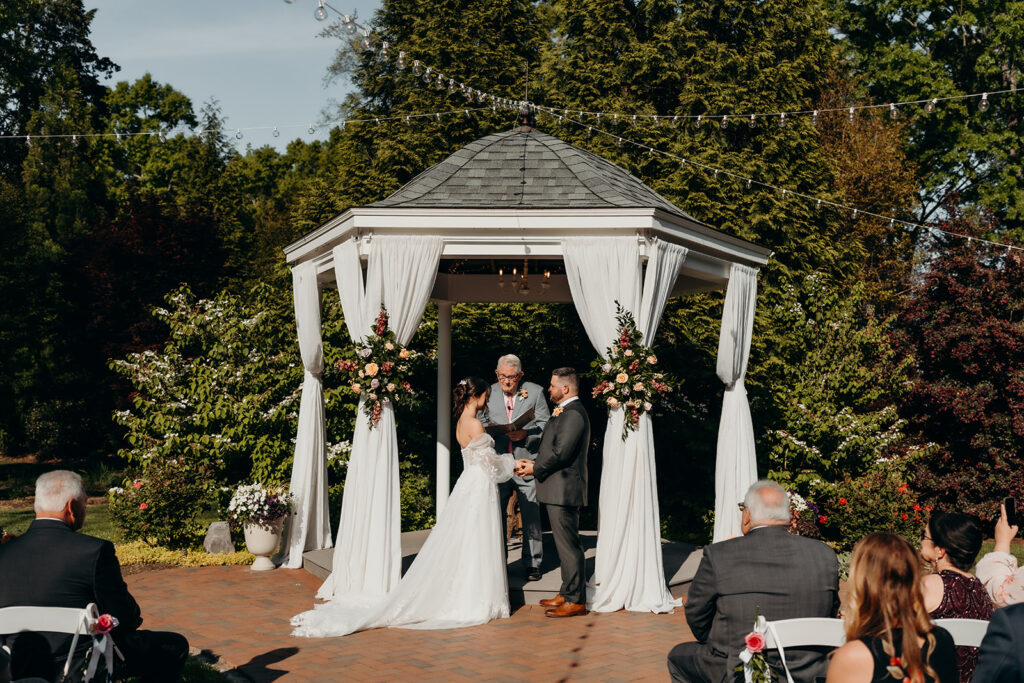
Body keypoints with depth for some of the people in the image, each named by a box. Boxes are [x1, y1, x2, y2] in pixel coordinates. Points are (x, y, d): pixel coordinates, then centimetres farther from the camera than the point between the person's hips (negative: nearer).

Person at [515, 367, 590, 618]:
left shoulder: (573, 414, -17)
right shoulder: (566, 412, 18)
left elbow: (561, 453, -23)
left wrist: (535, 469, -11)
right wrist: (534, 463, 8)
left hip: (563, 491, -11)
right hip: (560, 491, 11)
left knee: (568, 545, -6)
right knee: (565, 544, 16)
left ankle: (575, 601, -2)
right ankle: (568, 593, 25)